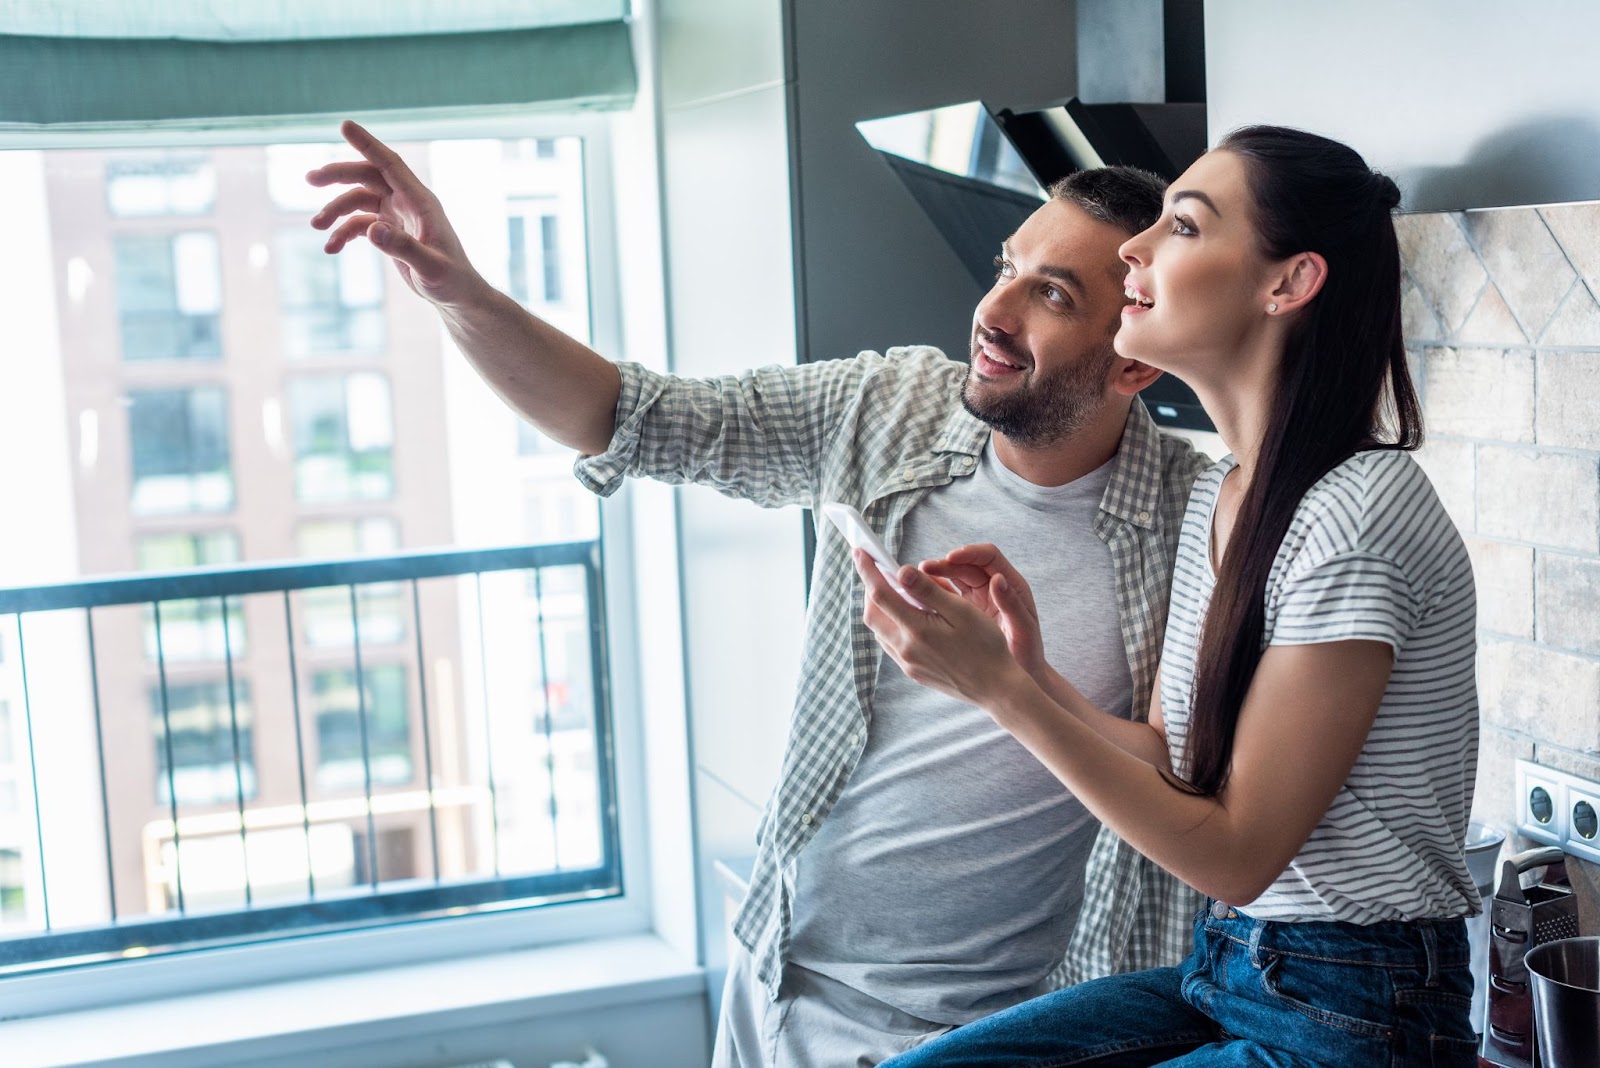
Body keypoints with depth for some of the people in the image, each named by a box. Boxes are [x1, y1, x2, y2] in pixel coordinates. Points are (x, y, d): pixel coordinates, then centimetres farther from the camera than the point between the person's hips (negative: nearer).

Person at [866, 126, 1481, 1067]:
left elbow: (1239, 851, -19)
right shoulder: (1216, 496, 7)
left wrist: (1002, 689, -23)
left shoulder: (1360, 512, -22)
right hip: (1223, 969, 8)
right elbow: (1178, 766, 8)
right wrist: (1034, 674, -9)